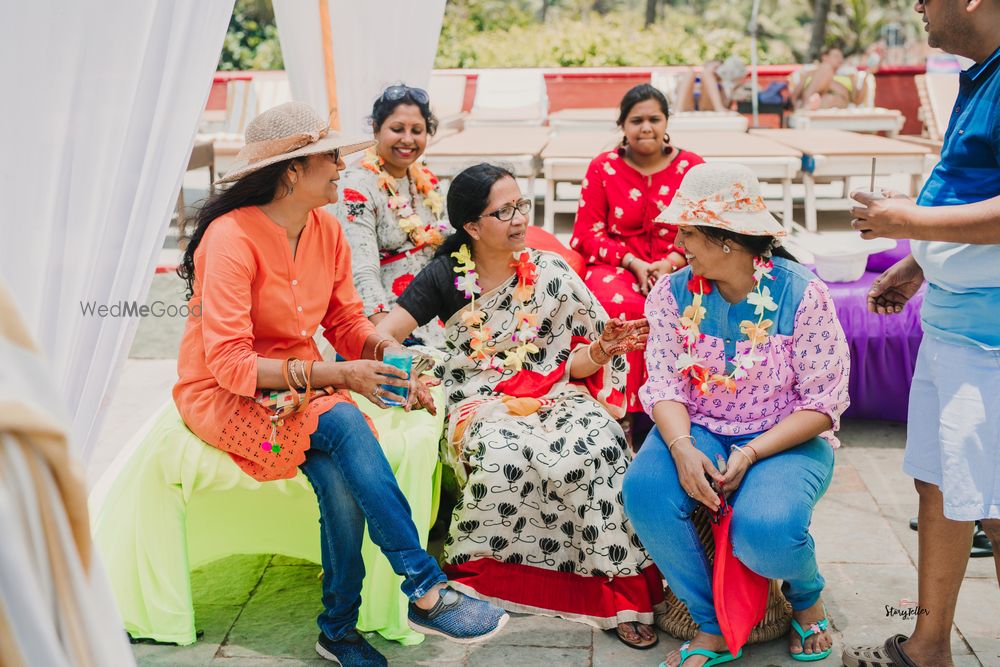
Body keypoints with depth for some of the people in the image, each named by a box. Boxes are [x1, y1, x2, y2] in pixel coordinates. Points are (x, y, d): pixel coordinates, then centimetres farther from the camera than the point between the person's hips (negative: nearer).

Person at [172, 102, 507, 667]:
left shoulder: (327, 230, 1)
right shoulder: (231, 238, -19)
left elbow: (349, 323, 7)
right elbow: (230, 364, -24)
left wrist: (392, 359, -14)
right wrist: (333, 375, -30)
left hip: (300, 383, 5)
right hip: (224, 395, -5)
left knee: (341, 475, -27)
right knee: (343, 422, -32)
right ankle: (427, 590, -27)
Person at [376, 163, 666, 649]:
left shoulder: (550, 273, 5)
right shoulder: (445, 277, 3)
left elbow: (573, 364, 6)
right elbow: (382, 337, -4)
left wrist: (603, 350, -16)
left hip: (554, 395, 1)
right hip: (483, 404, -1)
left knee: (598, 447, -31)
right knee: (504, 453, -36)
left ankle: (622, 590, -20)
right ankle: (484, 572, -15)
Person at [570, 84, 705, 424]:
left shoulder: (692, 166, 9)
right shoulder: (602, 168, 8)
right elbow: (588, 232, 4)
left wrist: (671, 264, -12)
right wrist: (633, 262, -10)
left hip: (677, 268, 0)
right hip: (616, 266, 0)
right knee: (619, 304, -36)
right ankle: (629, 411, -26)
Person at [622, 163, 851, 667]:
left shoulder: (802, 295, -11)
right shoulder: (673, 293, -1)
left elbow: (824, 402, -10)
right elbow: (666, 383, -6)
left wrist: (750, 455, -21)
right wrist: (682, 448, -27)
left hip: (786, 438, -3)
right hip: (698, 430, 3)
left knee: (765, 530, -34)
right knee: (644, 489, -30)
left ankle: (806, 596, 8)